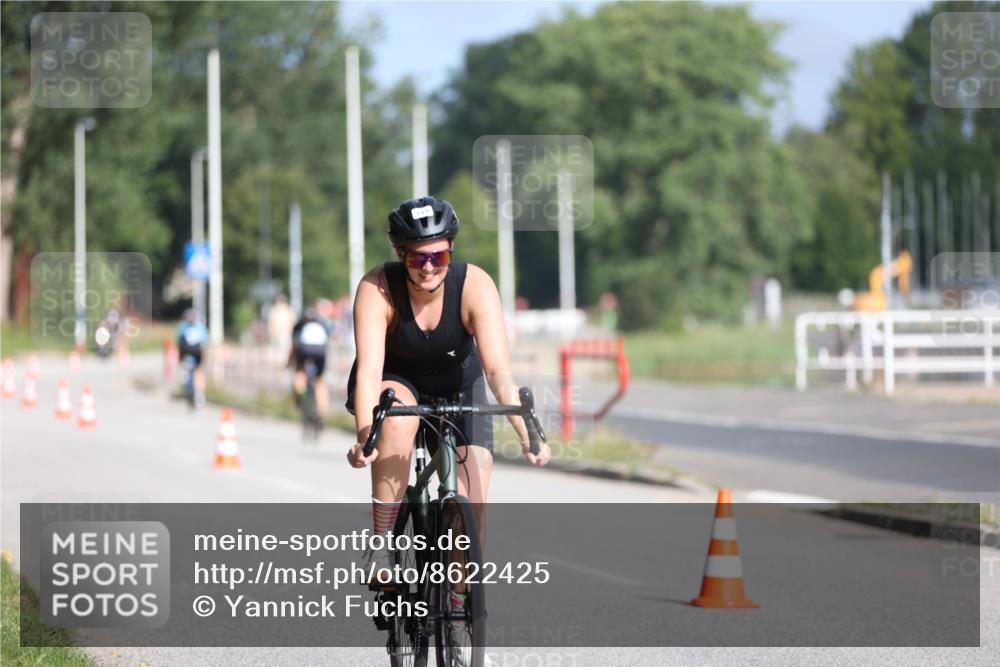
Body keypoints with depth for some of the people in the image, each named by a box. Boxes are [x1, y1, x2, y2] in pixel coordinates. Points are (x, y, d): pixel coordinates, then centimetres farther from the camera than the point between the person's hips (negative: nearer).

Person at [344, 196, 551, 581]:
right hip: (394, 380, -1)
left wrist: (526, 433, -48)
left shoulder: (475, 285, -28)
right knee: (399, 419, -37)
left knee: (472, 506, -14)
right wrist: (364, 437, -53)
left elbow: (498, 370, -35)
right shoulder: (377, 289, -28)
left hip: (456, 382, 1)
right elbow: (369, 369, -37)